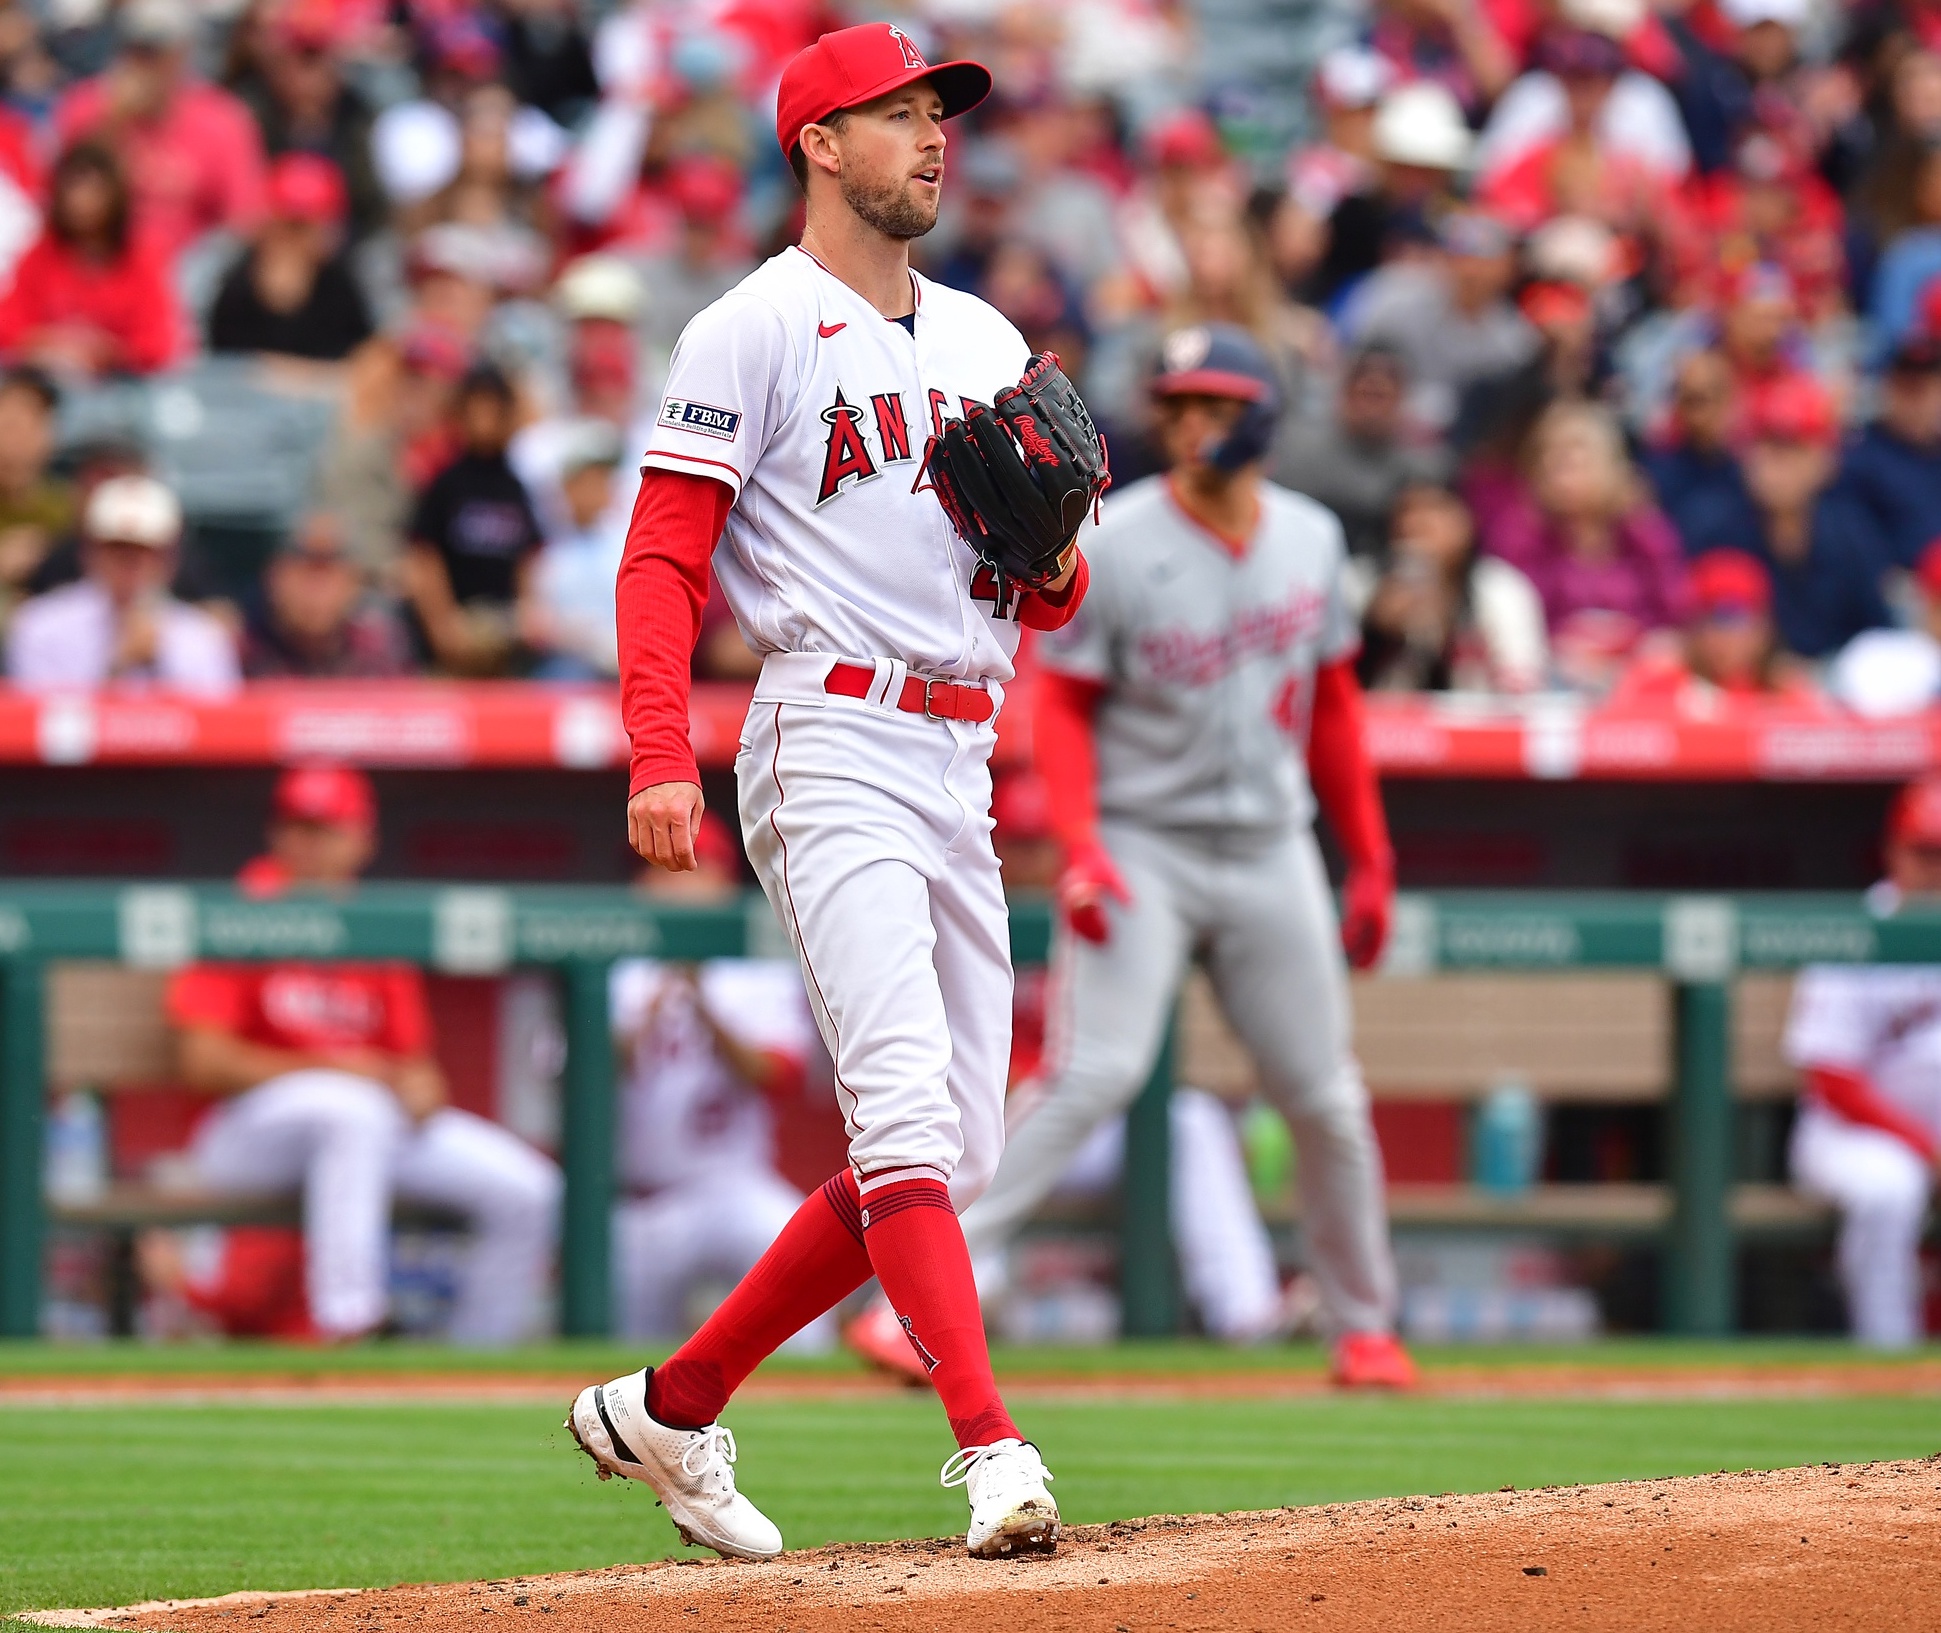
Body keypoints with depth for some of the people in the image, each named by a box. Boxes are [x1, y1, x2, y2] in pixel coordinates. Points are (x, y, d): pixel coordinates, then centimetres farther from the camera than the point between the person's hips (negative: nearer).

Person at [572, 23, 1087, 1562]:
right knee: (906, 1110, -20)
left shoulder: (987, 342, 20)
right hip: (836, 746, -8)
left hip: (960, 765, 8)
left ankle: (671, 1406, 18)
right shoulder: (755, 330, -1)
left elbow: (1049, 604, 22)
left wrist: (1053, 552, -2)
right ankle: (991, 1450, -30)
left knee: (953, 1151, 8)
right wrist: (661, 760, -19)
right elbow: (664, 558, -7)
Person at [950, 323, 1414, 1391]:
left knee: (1326, 1096, 6)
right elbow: (1063, 706, -7)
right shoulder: (1114, 547, -10)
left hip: (1271, 852, 5)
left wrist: (1369, 857, 13)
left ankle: (1364, 1325, 22)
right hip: (1143, 849, -5)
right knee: (1096, 1071, -20)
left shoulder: (1310, 539, 5)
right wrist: (1079, 849, -20)